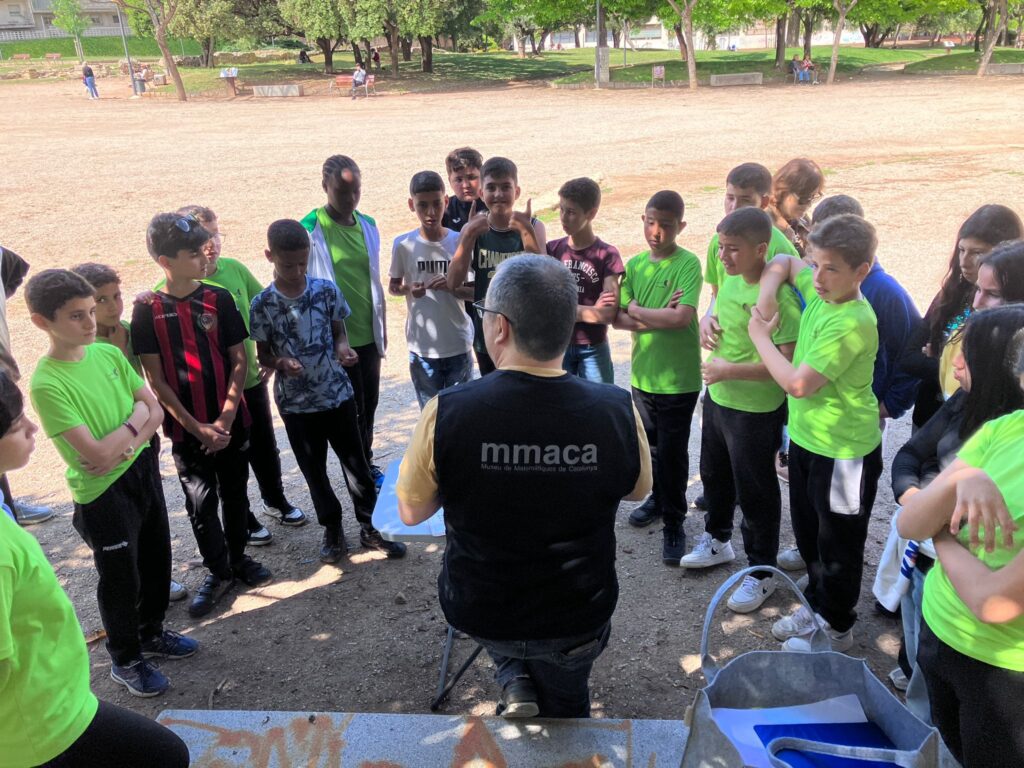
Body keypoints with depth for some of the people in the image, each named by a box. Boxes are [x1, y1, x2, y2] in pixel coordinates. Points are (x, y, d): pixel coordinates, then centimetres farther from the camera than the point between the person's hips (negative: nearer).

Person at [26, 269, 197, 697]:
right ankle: (126, 661, 33)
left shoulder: (109, 354, -3)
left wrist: (126, 447, -17)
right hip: (102, 493, -6)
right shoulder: (47, 384, -22)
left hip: (143, 472, 6)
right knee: (121, 579, 11)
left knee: (157, 560, 21)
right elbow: (98, 454, -26)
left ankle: (151, 633, 45)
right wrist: (135, 420, -12)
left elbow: (155, 411, -1)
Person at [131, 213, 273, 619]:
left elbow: (239, 361, -2)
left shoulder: (219, 299, -3)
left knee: (234, 493, 13)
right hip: (185, 427, -1)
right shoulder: (148, 309, -7)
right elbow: (155, 379, -6)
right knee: (200, 501, 6)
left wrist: (225, 419, -10)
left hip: (229, 421, 2)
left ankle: (238, 557, 33)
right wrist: (197, 427, -10)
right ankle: (217, 571, 23)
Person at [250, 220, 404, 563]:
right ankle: (333, 530, 31)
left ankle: (370, 527, 26)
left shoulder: (326, 289, -6)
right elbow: (262, 354, 0)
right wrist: (281, 362, -22)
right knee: (314, 471, 12)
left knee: (355, 463, 9)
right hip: (296, 403, 0)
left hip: (338, 393, 1)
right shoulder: (262, 304, -9)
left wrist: (343, 348, -16)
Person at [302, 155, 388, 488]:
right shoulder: (310, 229, -12)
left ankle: (366, 464, 33)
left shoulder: (368, 225, 5)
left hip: (369, 334, 5)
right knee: (351, 410, 6)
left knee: (369, 404, 15)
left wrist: (383, 329, 14)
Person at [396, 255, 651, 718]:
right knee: (564, 708, 33)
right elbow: (638, 490, 0)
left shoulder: (446, 413, -27)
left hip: (478, 614, 0)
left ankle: (515, 687, 17)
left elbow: (411, 513, -8)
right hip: (578, 620, 1)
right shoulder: (617, 411, -23)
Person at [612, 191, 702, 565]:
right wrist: (657, 319, -16)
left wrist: (636, 311, -13)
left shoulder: (688, 264, -13)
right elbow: (618, 317, -1)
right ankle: (659, 499, 41)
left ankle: (673, 522, 18)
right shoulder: (635, 264, 3)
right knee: (651, 446, 20)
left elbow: (682, 317, -25)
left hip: (678, 379, -5)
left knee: (672, 452, 4)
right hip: (642, 374, 5)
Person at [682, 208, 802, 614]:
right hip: (717, 398, 9)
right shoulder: (731, 279, 0)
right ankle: (717, 540, 48)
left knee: (755, 491, 7)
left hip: (756, 409, -8)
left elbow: (788, 362, -29)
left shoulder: (778, 296, -25)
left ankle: (761, 572, 25)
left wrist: (731, 370, -25)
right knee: (714, 474, 25)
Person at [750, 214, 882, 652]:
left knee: (838, 546, 11)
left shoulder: (852, 324, -28)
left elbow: (798, 383, -29)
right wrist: (765, 300, -3)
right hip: (806, 437, 8)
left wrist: (761, 336, -15)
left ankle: (837, 628, 29)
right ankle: (818, 605, 43)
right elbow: (782, 264, 16)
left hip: (844, 451, -8)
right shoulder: (820, 290, -3)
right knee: (808, 534, 23)